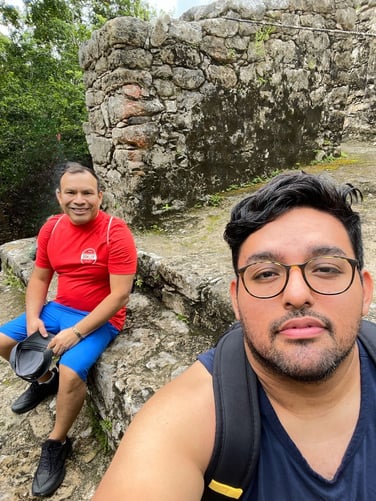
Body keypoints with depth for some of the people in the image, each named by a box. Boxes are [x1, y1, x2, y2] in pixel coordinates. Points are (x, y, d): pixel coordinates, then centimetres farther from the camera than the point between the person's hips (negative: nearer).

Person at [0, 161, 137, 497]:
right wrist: (33, 317, -8)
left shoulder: (115, 233, -21)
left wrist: (76, 332, -24)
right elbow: (39, 277, 8)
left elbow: (120, 295, -23)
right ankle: (44, 380, 32)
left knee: (71, 372, -27)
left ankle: (57, 445, 4)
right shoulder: (51, 228, -1)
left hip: (100, 319, -6)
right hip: (59, 308, 7)